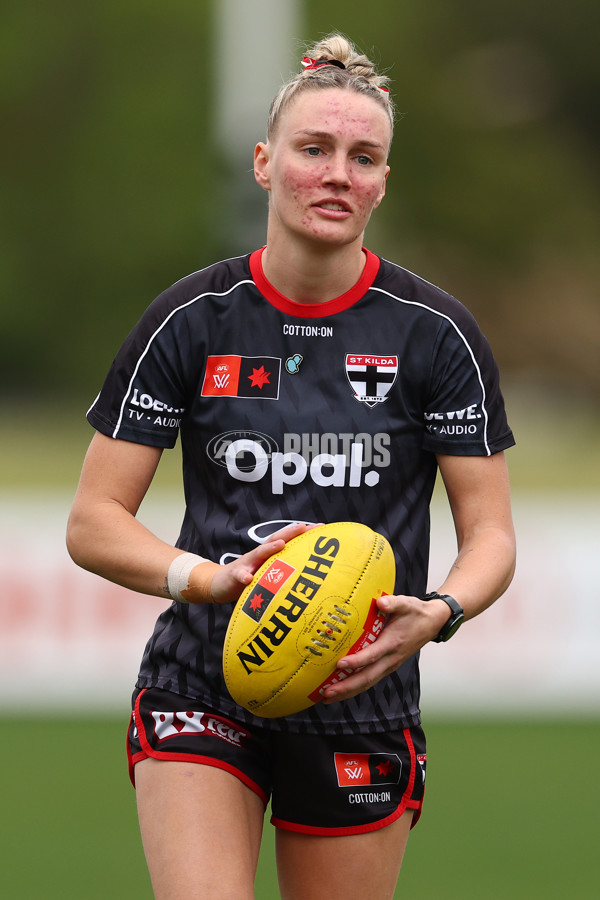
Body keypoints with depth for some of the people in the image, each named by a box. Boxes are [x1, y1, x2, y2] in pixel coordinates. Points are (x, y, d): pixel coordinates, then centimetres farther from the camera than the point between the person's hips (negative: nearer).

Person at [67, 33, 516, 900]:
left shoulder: (435, 333, -3)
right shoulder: (190, 322, -3)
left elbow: (491, 535, 1)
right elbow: (94, 524, -1)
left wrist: (435, 614, -21)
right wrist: (213, 578, -20)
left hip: (362, 708, 1)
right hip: (200, 695, -1)